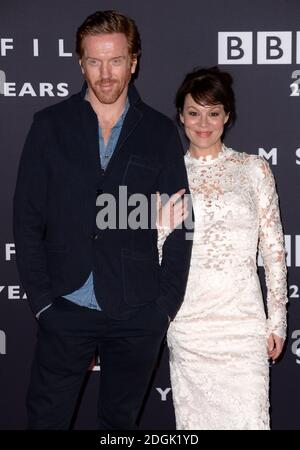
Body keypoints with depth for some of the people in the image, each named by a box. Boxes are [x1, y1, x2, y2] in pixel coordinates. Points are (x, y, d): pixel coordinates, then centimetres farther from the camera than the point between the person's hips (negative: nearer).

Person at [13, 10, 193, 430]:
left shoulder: (160, 132, 3)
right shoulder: (51, 125, 2)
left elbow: (178, 224, 3)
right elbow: (27, 217, 0)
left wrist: (167, 305, -2)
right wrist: (41, 298, -5)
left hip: (138, 316, 1)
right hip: (66, 309, 0)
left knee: (120, 420, 16)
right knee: (45, 418, 7)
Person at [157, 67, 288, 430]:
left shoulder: (253, 169, 3)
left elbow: (273, 248, 4)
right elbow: (154, 248, 9)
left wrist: (277, 320, 3)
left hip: (242, 319, -1)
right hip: (187, 320, 1)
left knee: (246, 416, -2)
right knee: (193, 416, 8)